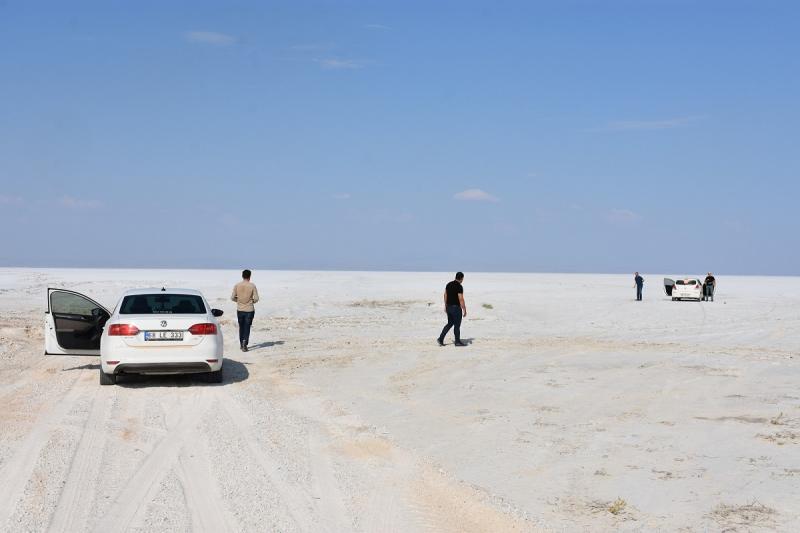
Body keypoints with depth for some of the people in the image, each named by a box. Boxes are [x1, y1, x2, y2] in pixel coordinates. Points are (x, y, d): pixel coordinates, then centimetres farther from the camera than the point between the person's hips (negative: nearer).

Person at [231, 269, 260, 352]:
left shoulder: (237, 285, -3)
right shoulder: (252, 286, -9)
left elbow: (232, 297, -2)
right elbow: (256, 298, -10)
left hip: (240, 310, 2)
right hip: (249, 310, -2)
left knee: (241, 327, 16)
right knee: (247, 327, 2)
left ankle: (241, 344, 25)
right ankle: (245, 342, -20)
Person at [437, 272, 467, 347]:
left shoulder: (448, 284, 7)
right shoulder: (459, 287, -16)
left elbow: (445, 295, 13)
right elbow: (461, 299, -19)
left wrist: (445, 306, 22)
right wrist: (464, 310, -14)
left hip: (449, 307, 7)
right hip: (456, 308, -7)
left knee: (450, 324, 16)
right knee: (457, 325, 3)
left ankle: (441, 339, 8)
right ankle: (457, 342, 12)